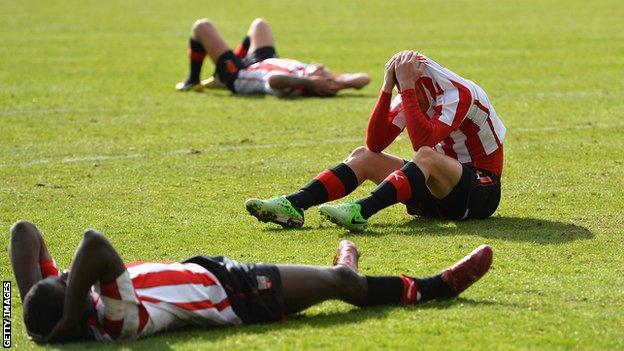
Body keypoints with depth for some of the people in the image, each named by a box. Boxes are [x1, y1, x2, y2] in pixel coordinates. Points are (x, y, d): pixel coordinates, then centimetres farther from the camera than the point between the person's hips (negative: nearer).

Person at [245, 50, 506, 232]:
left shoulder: (460, 94, -18)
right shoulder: (410, 98, 5)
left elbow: (424, 140, -34)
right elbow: (375, 143, -7)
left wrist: (407, 87, -31)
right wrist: (387, 88, -13)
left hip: (481, 190, -8)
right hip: (436, 193, 8)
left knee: (427, 156, -36)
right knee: (365, 156, -4)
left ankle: (361, 211, -52)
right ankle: (293, 206, -21)